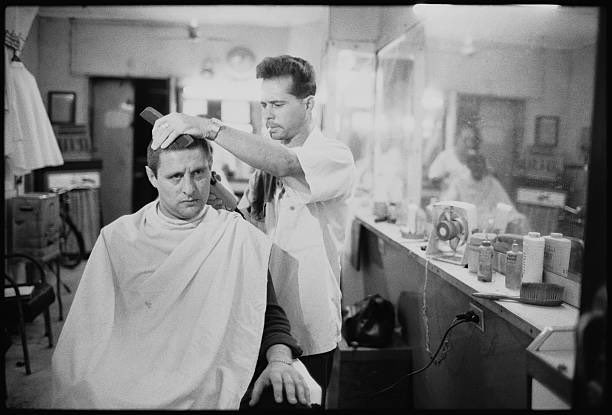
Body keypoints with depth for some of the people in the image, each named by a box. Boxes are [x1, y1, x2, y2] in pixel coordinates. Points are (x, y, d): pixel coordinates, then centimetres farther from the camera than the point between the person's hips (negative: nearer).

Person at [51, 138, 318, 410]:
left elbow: (269, 314, 7)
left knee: (292, 400, -25)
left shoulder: (240, 237, 5)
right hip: (135, 384, 1)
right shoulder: (117, 237, 8)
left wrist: (280, 360, -13)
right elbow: (93, 325, 9)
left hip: (214, 383, 0)